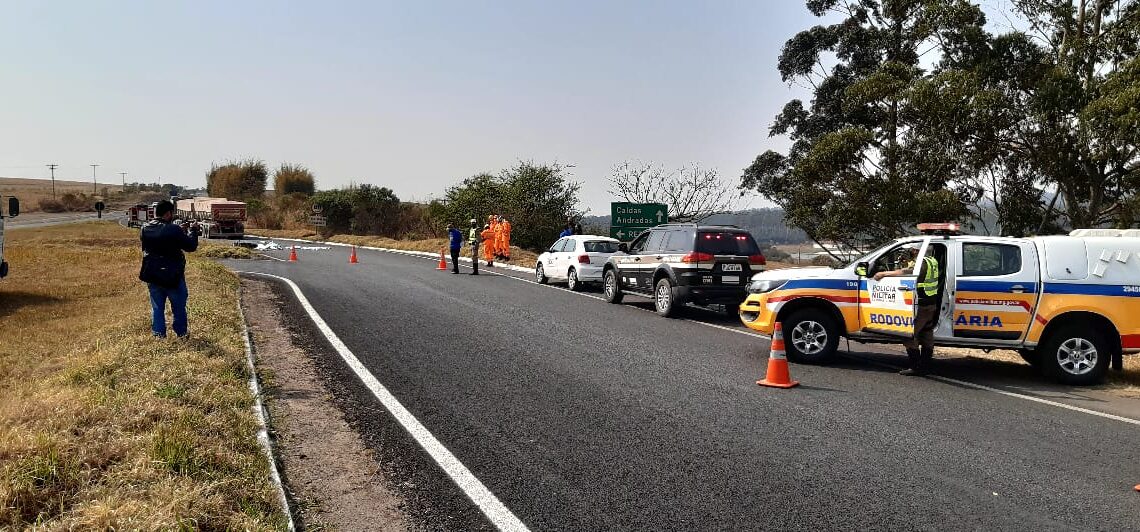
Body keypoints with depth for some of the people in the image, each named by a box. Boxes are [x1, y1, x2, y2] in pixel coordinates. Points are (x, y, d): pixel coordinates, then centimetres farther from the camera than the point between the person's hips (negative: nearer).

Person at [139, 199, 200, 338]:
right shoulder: (174, 230, -20)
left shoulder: (145, 229, -3)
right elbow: (191, 246, -12)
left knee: (157, 307, 14)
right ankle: (181, 331, 25)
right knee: (179, 306, 14)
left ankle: (158, 333, 15)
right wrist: (193, 230, 5)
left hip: (152, 275, 4)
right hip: (172, 275, -4)